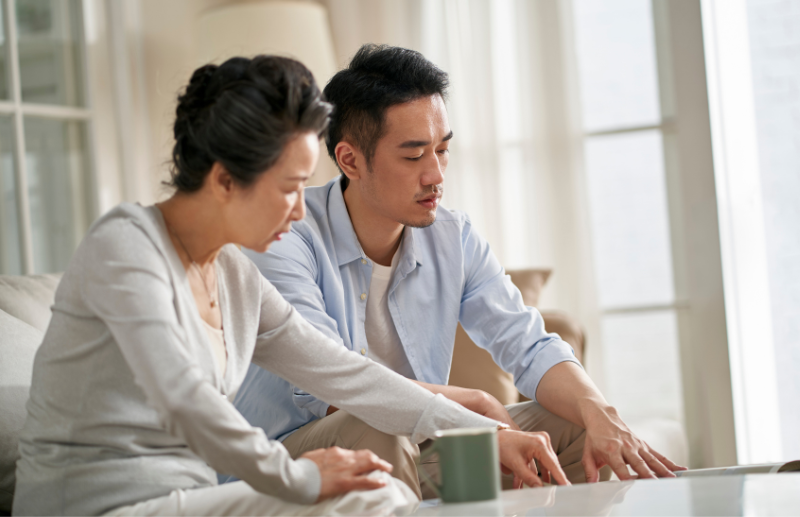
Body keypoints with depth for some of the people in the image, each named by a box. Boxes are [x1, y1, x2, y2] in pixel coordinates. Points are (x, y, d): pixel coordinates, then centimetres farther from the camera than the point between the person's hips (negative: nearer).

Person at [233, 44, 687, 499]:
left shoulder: (455, 238, 4)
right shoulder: (286, 239, -17)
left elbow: (530, 348, -3)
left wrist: (600, 413, -25)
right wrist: (476, 404, -20)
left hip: (407, 456, 5)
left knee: (571, 425, -8)